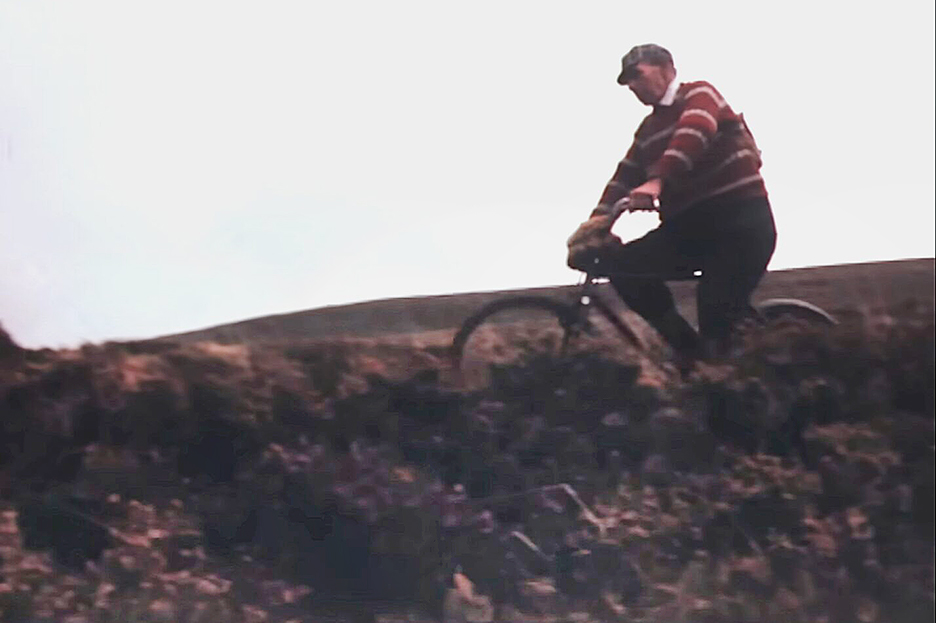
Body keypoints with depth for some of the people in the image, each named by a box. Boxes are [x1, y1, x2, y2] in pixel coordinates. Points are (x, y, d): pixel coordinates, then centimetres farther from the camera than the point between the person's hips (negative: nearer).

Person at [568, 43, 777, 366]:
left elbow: (693, 135, -24)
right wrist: (600, 217, -11)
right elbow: (627, 176, 8)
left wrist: (656, 181, -40)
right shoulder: (649, 129, 20)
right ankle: (692, 351, -6)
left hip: (740, 223, -7)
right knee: (620, 264, -11)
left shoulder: (698, 95, -2)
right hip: (690, 227, 7)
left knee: (717, 317, -21)